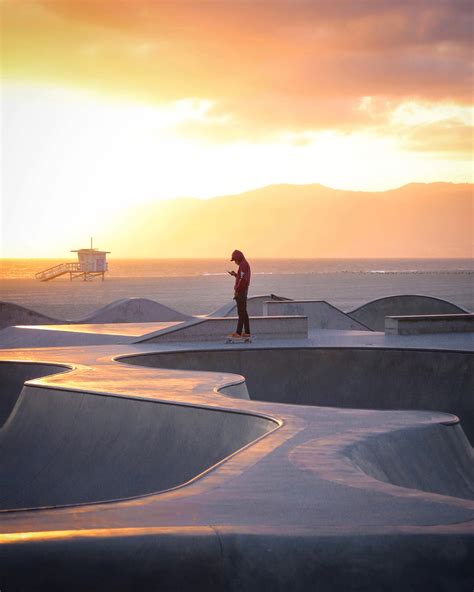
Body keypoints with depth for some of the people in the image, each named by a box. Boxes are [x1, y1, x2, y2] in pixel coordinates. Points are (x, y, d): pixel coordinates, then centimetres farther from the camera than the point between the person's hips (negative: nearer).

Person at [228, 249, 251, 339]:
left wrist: (236, 290, -18)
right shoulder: (246, 264, 16)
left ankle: (238, 333, -7)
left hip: (240, 291, -10)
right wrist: (235, 274, 14)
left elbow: (243, 279, -23)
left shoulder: (243, 265, -15)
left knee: (241, 312, -8)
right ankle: (247, 332, 11)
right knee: (243, 312, 11)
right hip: (244, 291, 10)